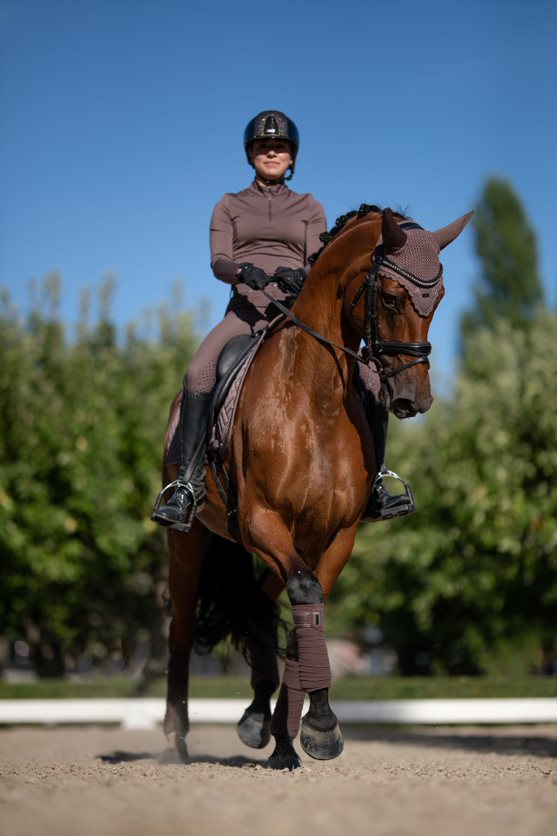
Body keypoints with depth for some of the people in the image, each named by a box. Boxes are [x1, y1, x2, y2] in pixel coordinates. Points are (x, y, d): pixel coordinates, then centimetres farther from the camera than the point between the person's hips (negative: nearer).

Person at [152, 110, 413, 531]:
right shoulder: (230, 206, 16)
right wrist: (243, 271, -22)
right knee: (198, 372, -32)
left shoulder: (310, 208, 17)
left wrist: (300, 276, -20)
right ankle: (188, 485, -30)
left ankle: (372, 484, -8)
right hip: (246, 309, -1)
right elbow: (218, 262, 2)